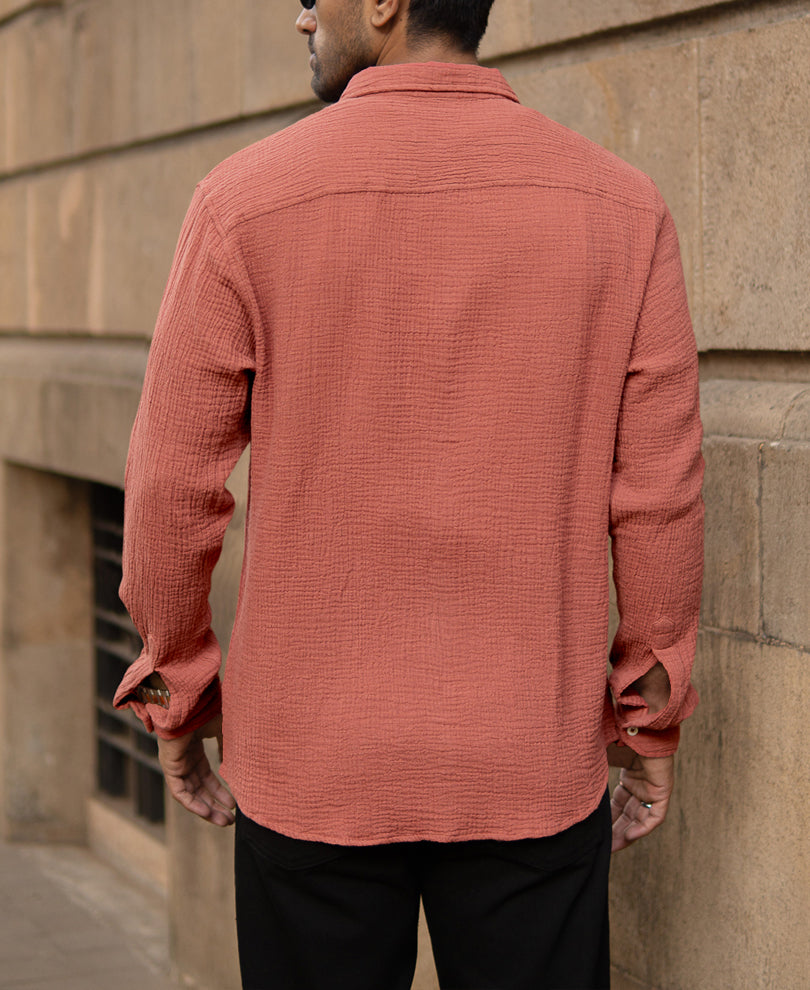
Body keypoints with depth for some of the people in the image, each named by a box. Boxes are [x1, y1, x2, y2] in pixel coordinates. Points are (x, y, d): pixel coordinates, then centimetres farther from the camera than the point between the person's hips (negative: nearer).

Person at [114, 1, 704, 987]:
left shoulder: (246, 201, -8)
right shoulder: (620, 206, -4)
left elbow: (173, 488, -4)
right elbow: (656, 497, -3)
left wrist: (174, 700, 9)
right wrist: (651, 721, 9)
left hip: (312, 762, -1)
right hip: (534, 767, 1)